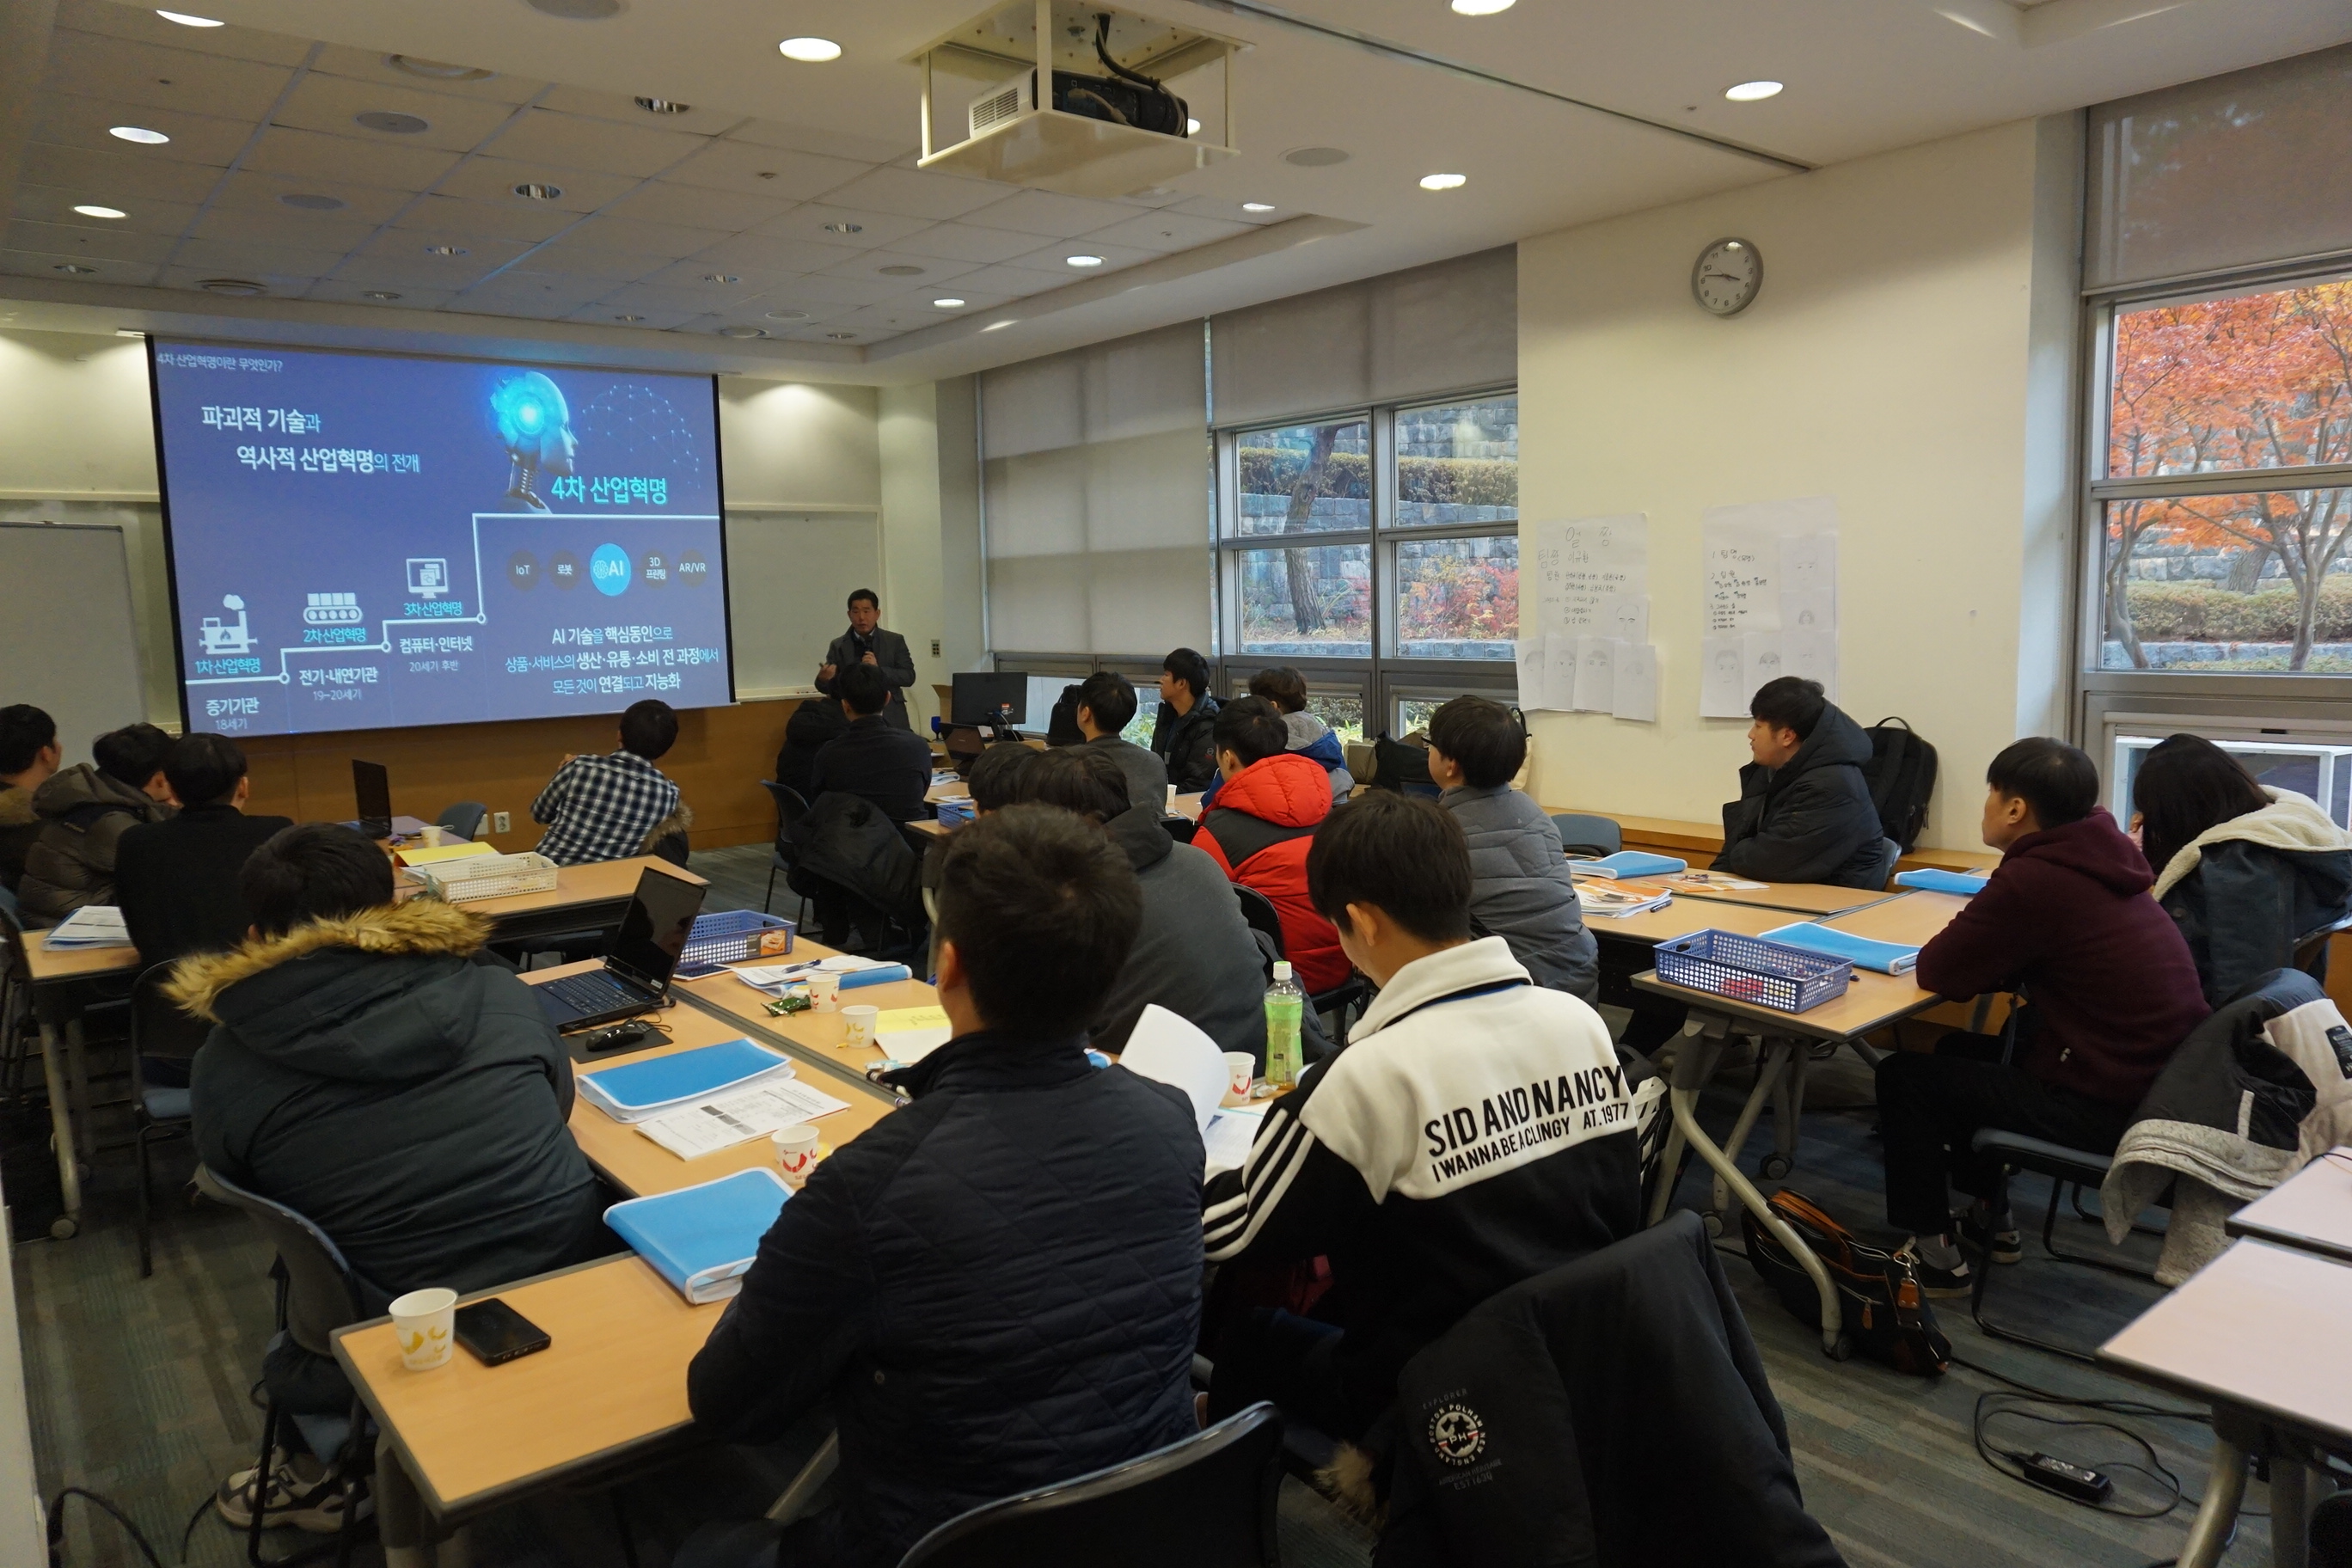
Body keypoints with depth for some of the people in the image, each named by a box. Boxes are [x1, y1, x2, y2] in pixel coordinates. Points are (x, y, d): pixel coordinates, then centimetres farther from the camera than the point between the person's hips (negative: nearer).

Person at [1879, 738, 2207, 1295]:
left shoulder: (2033, 880, -22)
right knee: (1961, 1051, 26)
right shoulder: (2095, 859, 4)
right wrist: (1975, 945, 0)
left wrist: (1959, 937, 5)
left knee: (1903, 1076, 5)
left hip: (2107, 1109, -9)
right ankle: (1990, 1222, 35)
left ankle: (1934, 1253, 15)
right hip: (2160, 1083, 9)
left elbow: (1937, 971, -13)